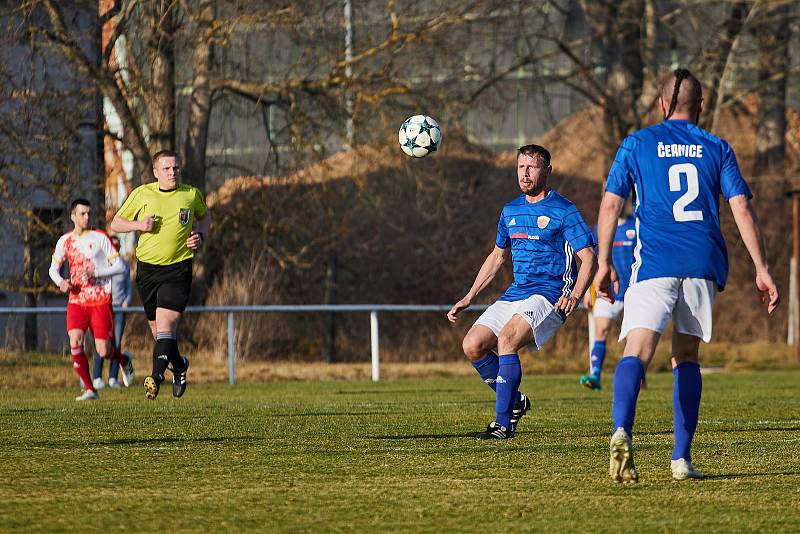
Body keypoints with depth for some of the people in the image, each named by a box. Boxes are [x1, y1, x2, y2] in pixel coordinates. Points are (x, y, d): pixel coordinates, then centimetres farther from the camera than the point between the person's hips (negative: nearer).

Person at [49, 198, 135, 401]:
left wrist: (94, 273, -17)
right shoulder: (65, 241, 8)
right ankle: (89, 390, -5)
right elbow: (53, 268, 19)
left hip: (101, 301, -3)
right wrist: (61, 282, -4)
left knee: (104, 351, -6)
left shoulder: (99, 238, -3)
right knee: (75, 344, -17)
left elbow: (119, 266, -4)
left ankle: (125, 361, 30)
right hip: (76, 301, 3)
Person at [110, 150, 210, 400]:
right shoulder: (141, 194, 1)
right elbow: (116, 223, 9)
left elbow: (204, 216, 24)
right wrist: (138, 225, -10)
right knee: (157, 328, 8)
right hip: (147, 267, 2)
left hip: (178, 268, -2)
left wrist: (200, 236, 4)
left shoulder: (192, 194, 3)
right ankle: (179, 365, 34)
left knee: (166, 321, -18)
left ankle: (156, 376, -25)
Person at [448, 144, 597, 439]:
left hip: (550, 296, -7)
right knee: (473, 345, -10)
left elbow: (588, 259, -9)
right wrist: (468, 298, 23)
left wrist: (575, 295, -26)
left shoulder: (564, 211, -6)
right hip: (515, 294, 7)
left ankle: (503, 423, -26)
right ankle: (515, 401, 10)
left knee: (506, 340, -30)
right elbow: (498, 256, 27)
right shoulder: (510, 211, 15)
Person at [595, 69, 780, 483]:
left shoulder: (637, 143, 11)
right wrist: (761, 270, 6)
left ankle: (622, 431, -41)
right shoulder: (716, 149, 14)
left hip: (654, 262, -2)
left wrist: (604, 263, 13)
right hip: (702, 263, 2)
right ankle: (682, 458, 9)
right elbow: (742, 209, 5)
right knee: (686, 358, 15)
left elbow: (610, 205, 5)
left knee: (637, 352, -14)